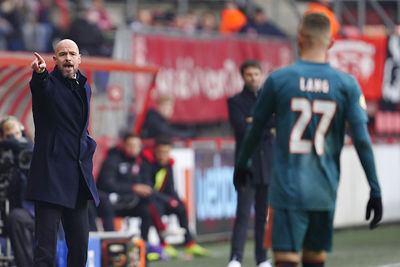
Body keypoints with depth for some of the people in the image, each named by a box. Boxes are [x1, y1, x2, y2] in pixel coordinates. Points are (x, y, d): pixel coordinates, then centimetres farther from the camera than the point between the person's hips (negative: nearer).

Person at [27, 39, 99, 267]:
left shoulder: (84, 87, 16)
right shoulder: (49, 84, -6)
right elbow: (40, 88, -33)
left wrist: (88, 145, 11)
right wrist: (39, 74, -55)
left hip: (79, 178, 7)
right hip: (51, 176, -7)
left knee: (80, 248, 11)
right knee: (46, 248, -10)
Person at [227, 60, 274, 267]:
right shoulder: (236, 101, 5)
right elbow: (243, 129, -9)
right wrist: (268, 128, -4)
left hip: (268, 166, 3)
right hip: (247, 166, -3)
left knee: (264, 215, 5)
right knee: (243, 214, -12)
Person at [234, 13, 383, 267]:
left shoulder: (278, 79, -3)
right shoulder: (346, 84, -1)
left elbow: (256, 129, 7)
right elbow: (362, 139, -5)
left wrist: (241, 165, 24)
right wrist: (375, 190, -1)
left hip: (288, 189, -2)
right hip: (325, 193, 2)